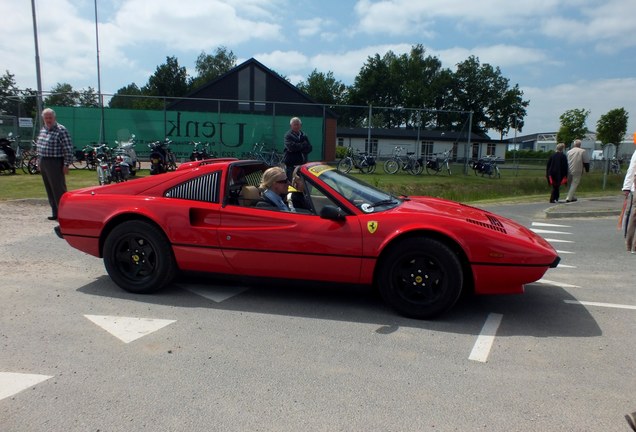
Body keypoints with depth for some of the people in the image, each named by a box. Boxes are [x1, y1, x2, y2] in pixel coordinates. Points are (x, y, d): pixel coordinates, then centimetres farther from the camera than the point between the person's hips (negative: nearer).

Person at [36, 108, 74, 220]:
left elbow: (68, 149, -16)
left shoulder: (61, 130, -12)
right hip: (43, 163, 9)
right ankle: (55, 213, 22)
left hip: (55, 163, -8)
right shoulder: (43, 130, 14)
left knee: (59, 190, -8)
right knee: (49, 190, 13)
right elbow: (39, 146, 24)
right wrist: (39, 160, 19)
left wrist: (66, 164, -19)